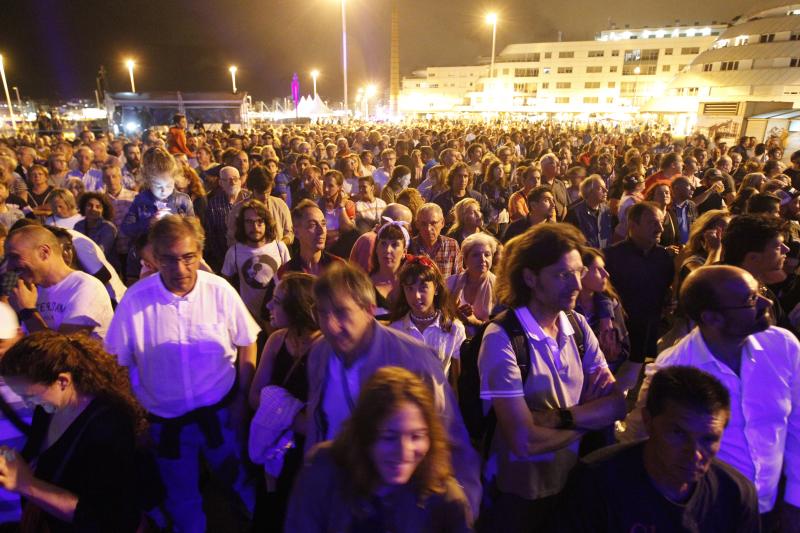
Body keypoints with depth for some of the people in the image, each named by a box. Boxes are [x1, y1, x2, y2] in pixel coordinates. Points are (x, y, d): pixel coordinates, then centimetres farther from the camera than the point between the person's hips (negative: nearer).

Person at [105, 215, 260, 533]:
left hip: (220, 411, 0)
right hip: (165, 420, 1)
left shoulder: (220, 290, -16)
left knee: (239, 482, 22)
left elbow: (246, 344, -4)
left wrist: (242, 397, -6)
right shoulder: (135, 299, -16)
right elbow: (117, 362, -4)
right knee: (182, 500, 23)